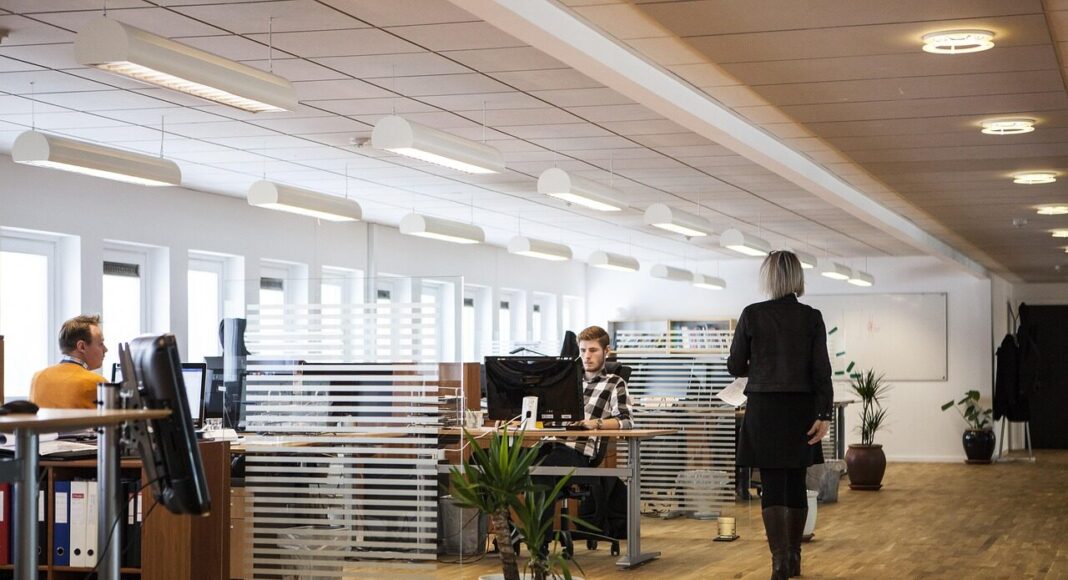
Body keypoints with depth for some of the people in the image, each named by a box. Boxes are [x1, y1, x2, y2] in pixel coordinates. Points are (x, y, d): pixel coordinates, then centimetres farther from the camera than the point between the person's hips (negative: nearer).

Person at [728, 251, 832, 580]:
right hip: (801, 409, 2)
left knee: (772, 486, -2)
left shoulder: (752, 315, -5)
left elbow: (735, 367, 0)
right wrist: (824, 415, -6)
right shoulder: (812, 318, -1)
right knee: (796, 483, 13)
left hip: (764, 408, -2)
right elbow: (821, 369, -7)